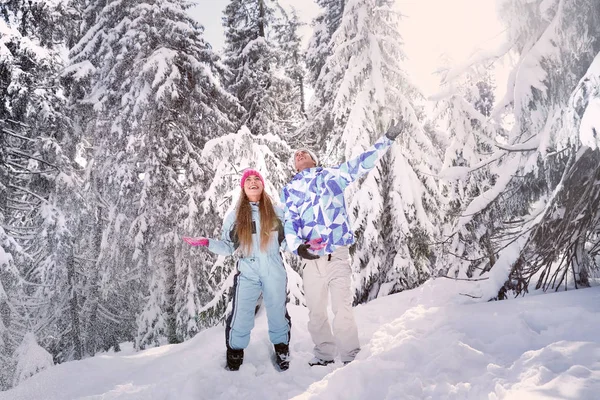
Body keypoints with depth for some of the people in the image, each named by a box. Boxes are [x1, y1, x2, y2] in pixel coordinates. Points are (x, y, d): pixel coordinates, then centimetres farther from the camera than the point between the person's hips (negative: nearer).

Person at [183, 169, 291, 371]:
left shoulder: (277, 212, 5)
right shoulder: (234, 216, 4)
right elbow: (227, 247, 4)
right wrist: (206, 242, -9)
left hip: (275, 273, 1)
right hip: (247, 273, 0)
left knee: (278, 313, 12)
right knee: (240, 316, 0)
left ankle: (282, 350, 35)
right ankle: (235, 355, 23)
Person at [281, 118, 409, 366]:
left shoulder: (332, 175, 9)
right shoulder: (289, 190, 13)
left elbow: (361, 164, 5)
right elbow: (289, 222, 2)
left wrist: (388, 138, 0)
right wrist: (297, 246, -17)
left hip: (337, 256, -2)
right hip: (310, 259, 2)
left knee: (342, 309, -5)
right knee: (315, 312, 10)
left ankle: (351, 356, 11)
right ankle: (324, 353, 29)